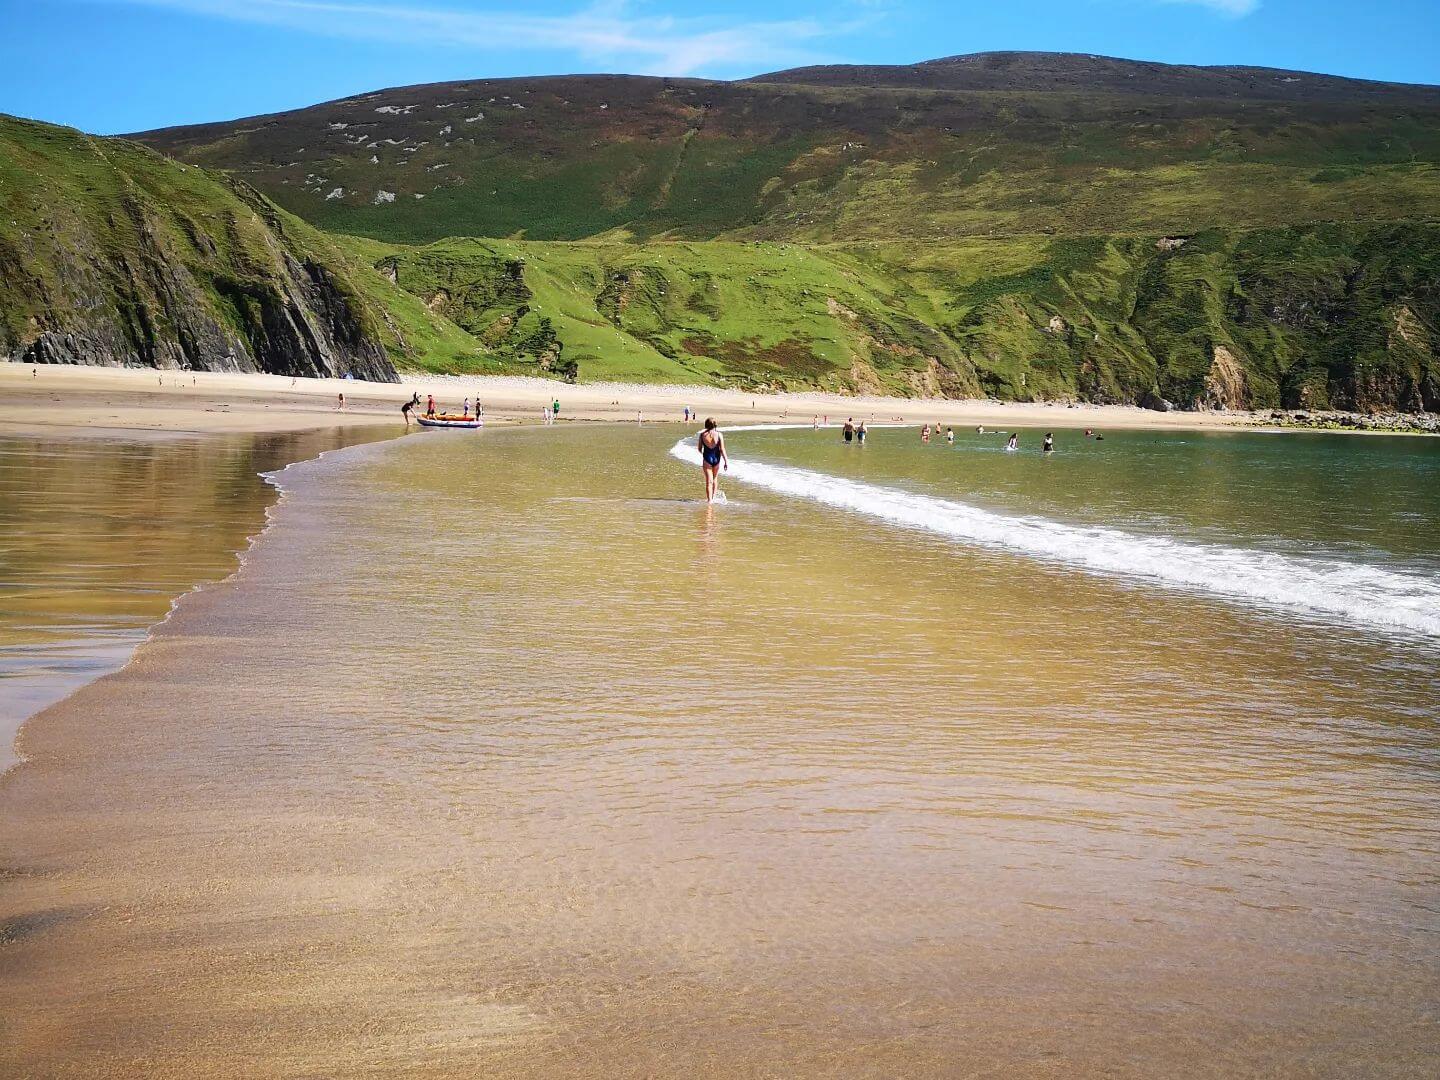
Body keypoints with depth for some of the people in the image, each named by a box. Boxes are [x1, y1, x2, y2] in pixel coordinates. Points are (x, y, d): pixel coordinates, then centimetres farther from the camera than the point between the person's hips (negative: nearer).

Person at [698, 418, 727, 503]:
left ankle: (709, 500, -2)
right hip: (716, 458, 1)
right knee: (715, 478, 24)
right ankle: (713, 497, 28)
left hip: (707, 458, -1)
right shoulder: (719, 435, -10)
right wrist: (726, 461, -7)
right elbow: (722, 449, -12)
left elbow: (700, 449, 3)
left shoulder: (702, 435, -7)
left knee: (709, 481, 2)